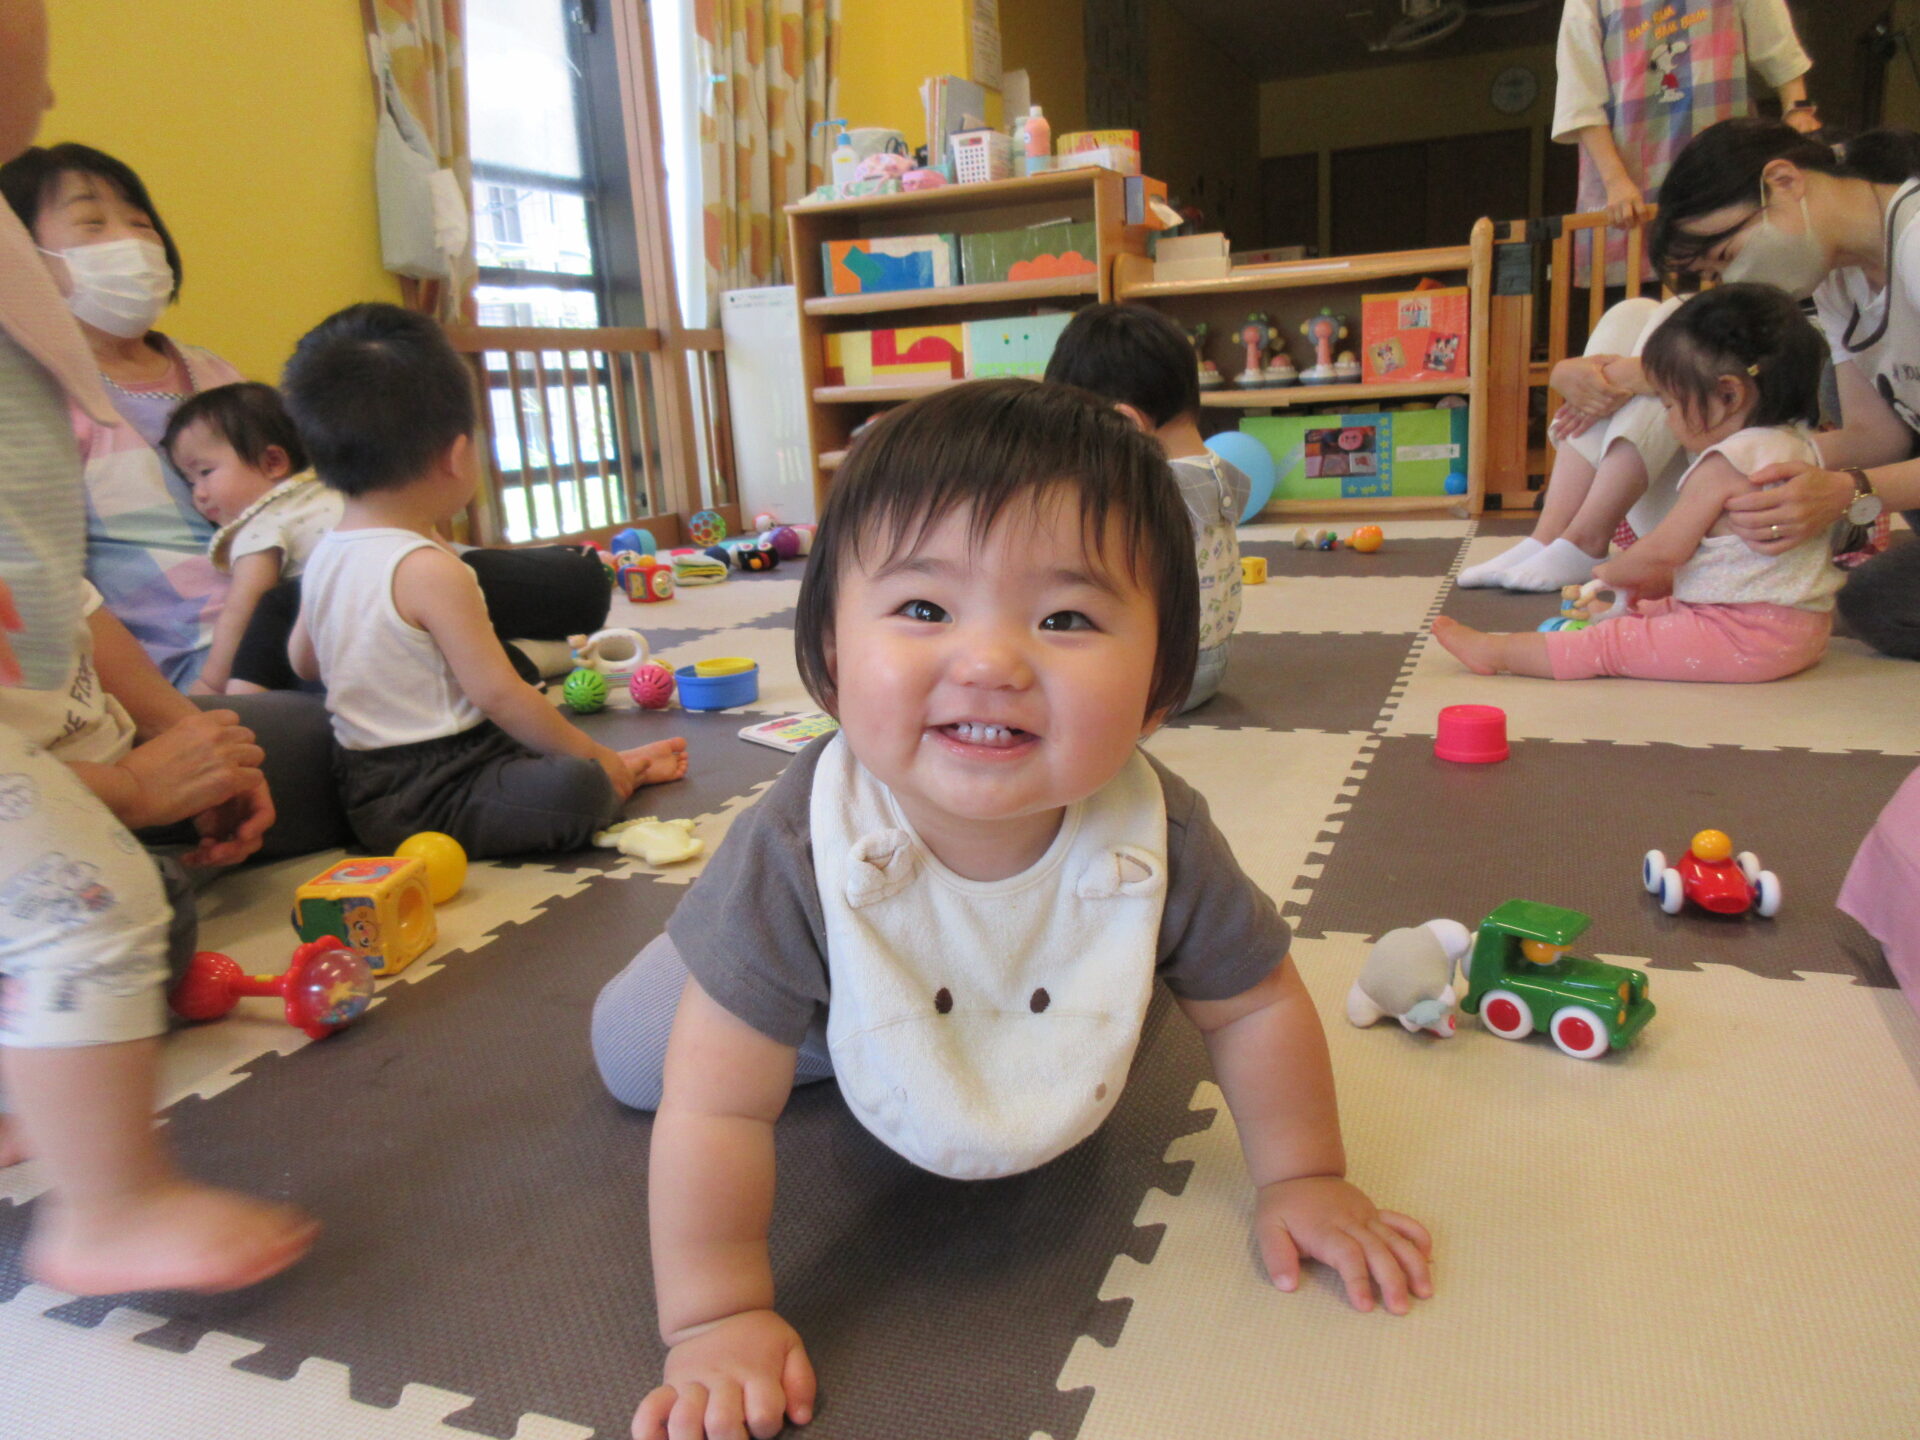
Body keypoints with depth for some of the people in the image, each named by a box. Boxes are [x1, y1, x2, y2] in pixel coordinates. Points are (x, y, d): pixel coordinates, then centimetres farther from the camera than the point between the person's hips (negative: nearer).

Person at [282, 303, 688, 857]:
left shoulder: (323, 556, 7)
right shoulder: (430, 571, -22)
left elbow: (302, 661, 22)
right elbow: (498, 694, -21)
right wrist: (593, 755, -11)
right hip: (427, 804, -10)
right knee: (573, 786, -29)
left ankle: (616, 767, 8)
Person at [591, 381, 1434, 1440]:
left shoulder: (1159, 841, -37)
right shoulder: (795, 854, -44)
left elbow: (1254, 1006, -17)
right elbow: (719, 1109, -35)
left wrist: (1302, 1182, -11)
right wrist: (715, 1320, -31)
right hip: (834, 1004, -2)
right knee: (633, 1050, 12)